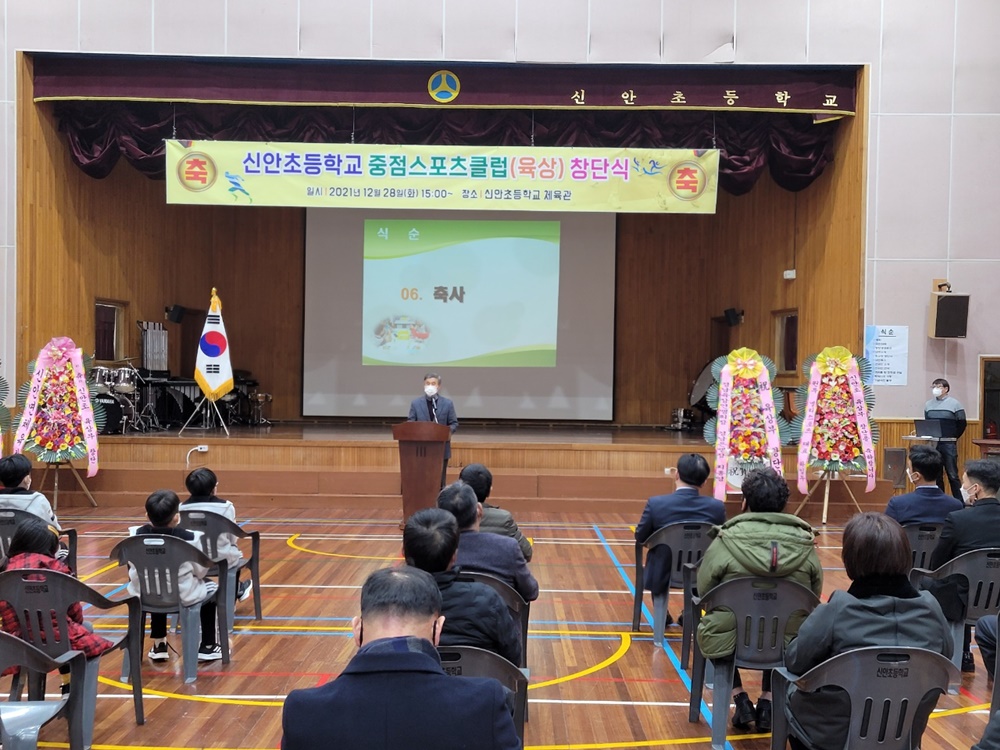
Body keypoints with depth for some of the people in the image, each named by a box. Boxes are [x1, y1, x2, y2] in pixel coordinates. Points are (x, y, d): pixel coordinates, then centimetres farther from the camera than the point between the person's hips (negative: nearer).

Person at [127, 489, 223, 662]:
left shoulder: (138, 536, -9)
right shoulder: (189, 538, -18)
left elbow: (135, 570, 6)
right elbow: (201, 571, -4)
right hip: (184, 597, -3)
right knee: (211, 587, 27)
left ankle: (158, 645, 39)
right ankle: (207, 647, 27)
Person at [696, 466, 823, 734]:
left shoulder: (725, 543, -12)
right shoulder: (806, 547, -5)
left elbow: (704, 594, 0)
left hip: (730, 642, -2)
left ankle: (741, 700, 22)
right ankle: (767, 702, 22)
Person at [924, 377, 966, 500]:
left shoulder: (954, 404, -2)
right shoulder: (928, 404, 11)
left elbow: (962, 424, 0)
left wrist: (952, 438, 2)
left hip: (948, 445, -4)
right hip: (932, 444, 4)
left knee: (952, 475, -4)